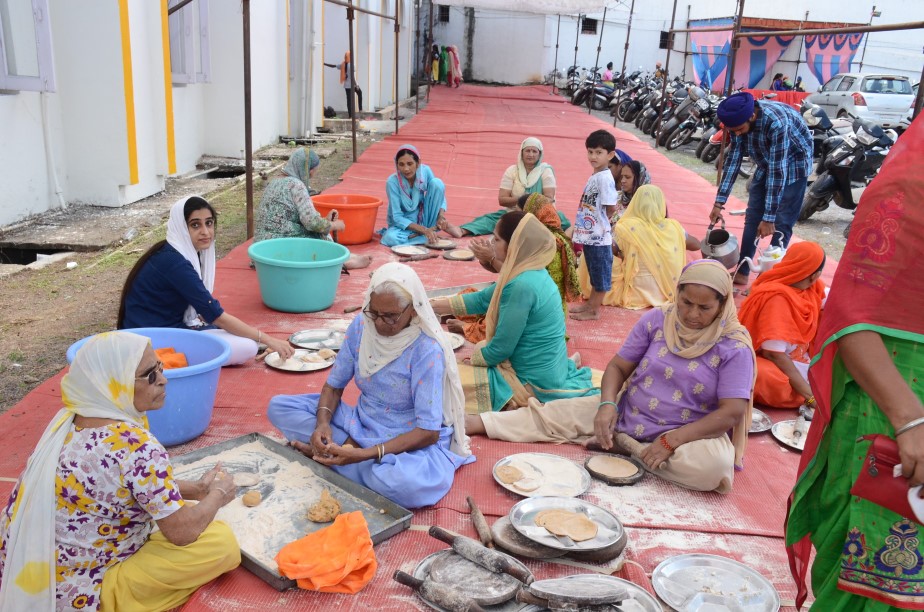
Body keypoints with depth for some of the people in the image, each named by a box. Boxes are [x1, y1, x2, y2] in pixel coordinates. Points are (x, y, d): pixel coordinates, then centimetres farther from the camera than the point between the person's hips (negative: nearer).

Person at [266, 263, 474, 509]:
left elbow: (428, 431, -23)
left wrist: (367, 454, -33)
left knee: (411, 485, -40)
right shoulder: (361, 326, -7)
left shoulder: (427, 350, -22)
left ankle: (325, 455, -18)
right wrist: (322, 423, -20)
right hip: (361, 424, 5)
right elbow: (334, 385, 2)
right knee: (279, 407, -6)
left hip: (411, 440, -5)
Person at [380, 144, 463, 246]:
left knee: (437, 182, -19)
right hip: (403, 223, -2)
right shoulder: (393, 182, -22)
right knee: (390, 238, -38)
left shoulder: (425, 171, -13)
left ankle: (434, 226, -7)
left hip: (422, 217, 2)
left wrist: (441, 216, -23)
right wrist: (424, 230, -32)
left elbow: (440, 196, -2)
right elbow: (397, 217, -22)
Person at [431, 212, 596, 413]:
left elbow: (500, 349, -20)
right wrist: (430, 306, 14)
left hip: (534, 385, -9)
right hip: (548, 373, 9)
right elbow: (482, 300, 14)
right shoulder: (529, 272, 2)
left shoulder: (521, 285, -26)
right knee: (480, 347, 28)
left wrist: (468, 360, 0)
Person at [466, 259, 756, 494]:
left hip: (688, 432, -2)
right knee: (553, 413, -8)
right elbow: (618, 366, -1)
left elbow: (733, 411, -19)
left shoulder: (734, 347, -14)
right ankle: (474, 423, -8)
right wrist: (607, 405, -22)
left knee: (717, 466, -35)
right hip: (627, 413, 3)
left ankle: (625, 446, -19)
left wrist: (672, 441, -26)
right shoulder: (656, 320, -4)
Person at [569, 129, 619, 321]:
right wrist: (578, 228, 16)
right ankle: (590, 303, 33)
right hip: (590, 234, 9)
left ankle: (593, 311, 14)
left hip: (599, 236, -9)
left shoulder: (605, 178, -18)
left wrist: (600, 221, -4)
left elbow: (611, 207, -20)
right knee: (594, 273, 21)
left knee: (600, 274, 5)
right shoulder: (594, 176, 10)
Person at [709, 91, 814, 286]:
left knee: (781, 225, -9)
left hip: (793, 163, -6)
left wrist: (768, 218, -34)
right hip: (767, 162, 6)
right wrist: (719, 202, -11)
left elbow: (777, 171, -36)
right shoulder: (740, 120, -18)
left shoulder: (776, 122, -37)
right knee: (752, 217, 6)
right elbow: (733, 160, -10)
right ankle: (742, 273, 13)